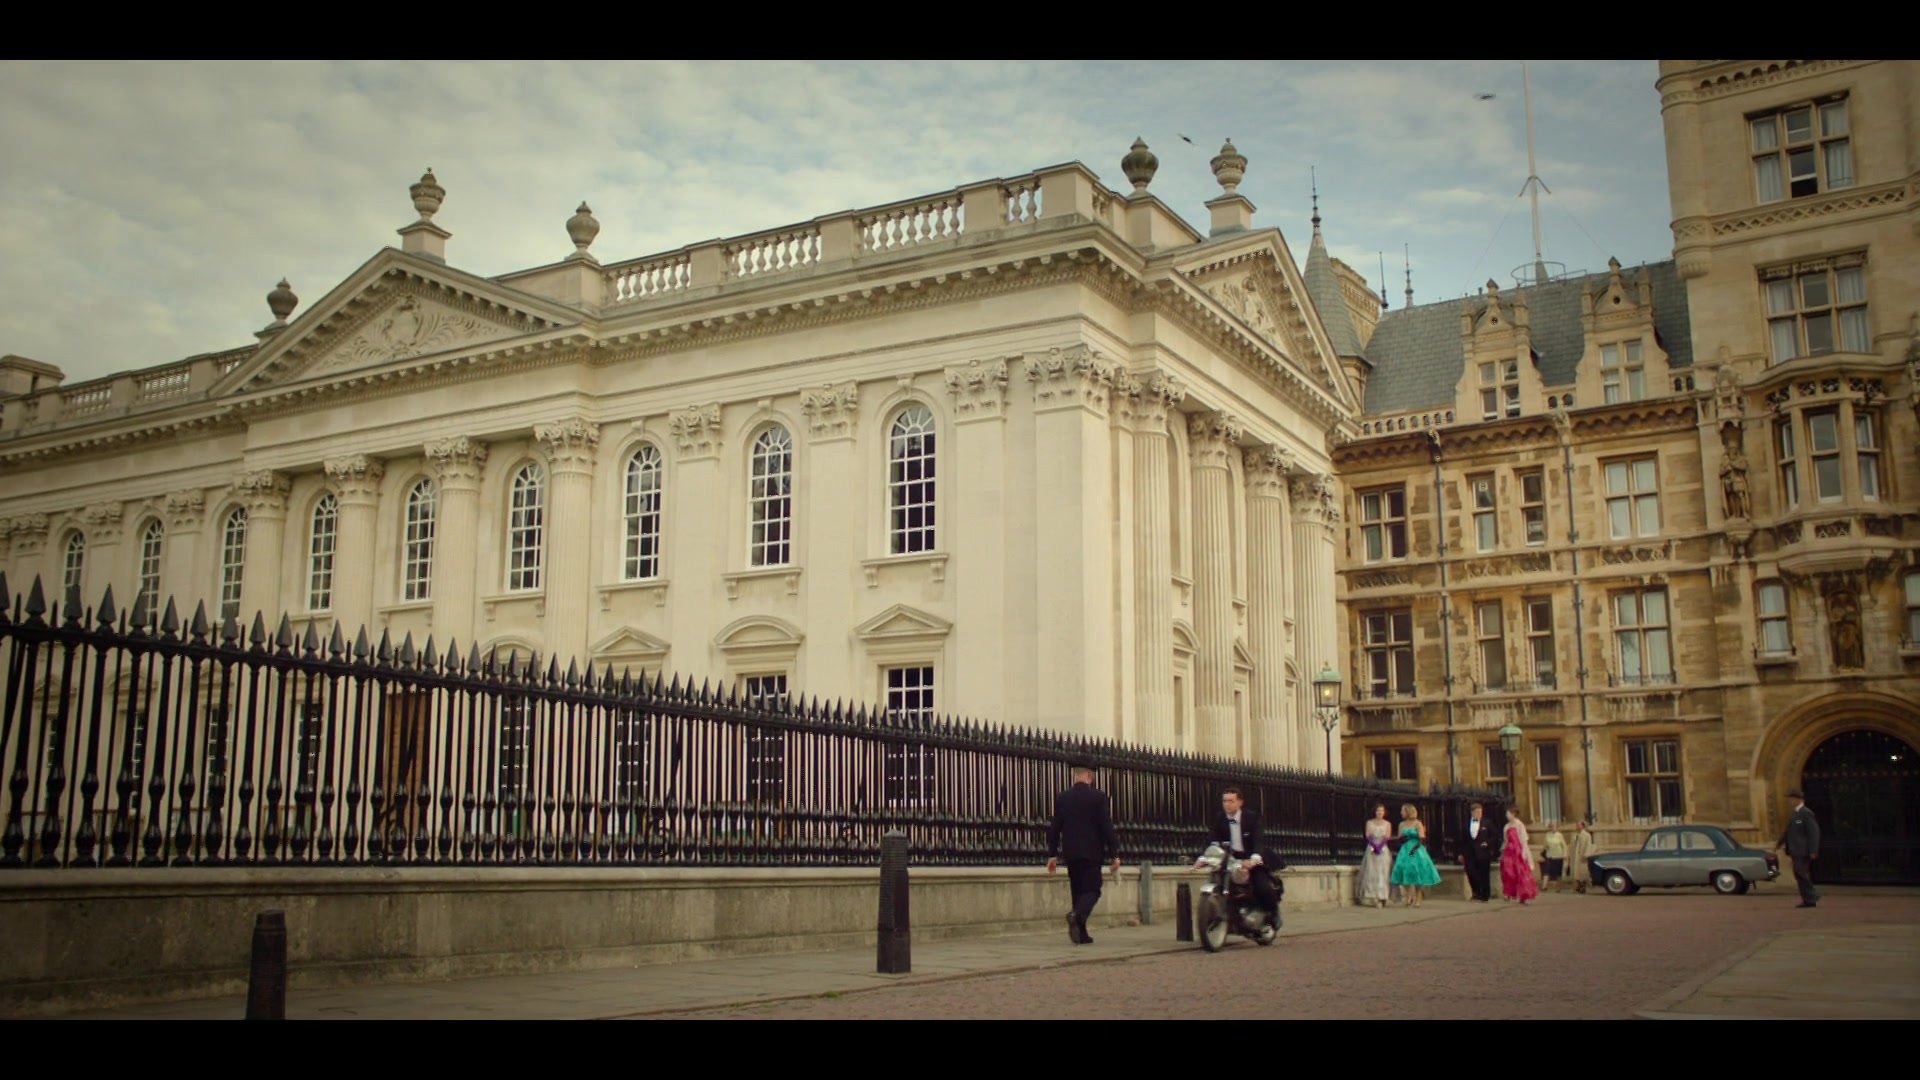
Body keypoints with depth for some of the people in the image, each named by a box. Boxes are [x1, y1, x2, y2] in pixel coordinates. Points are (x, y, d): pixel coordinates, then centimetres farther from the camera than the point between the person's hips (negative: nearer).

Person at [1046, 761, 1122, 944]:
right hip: (1092, 852, -4)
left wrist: (1052, 855, 10)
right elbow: (1107, 826, -9)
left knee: (1078, 891, 12)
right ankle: (1076, 914, -30)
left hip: (1071, 853, 4)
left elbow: (1054, 827, 4)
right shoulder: (1099, 797, -7)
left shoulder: (1061, 798, 3)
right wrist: (1114, 854, -4)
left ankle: (1081, 934, 9)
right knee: (1092, 890, -1)